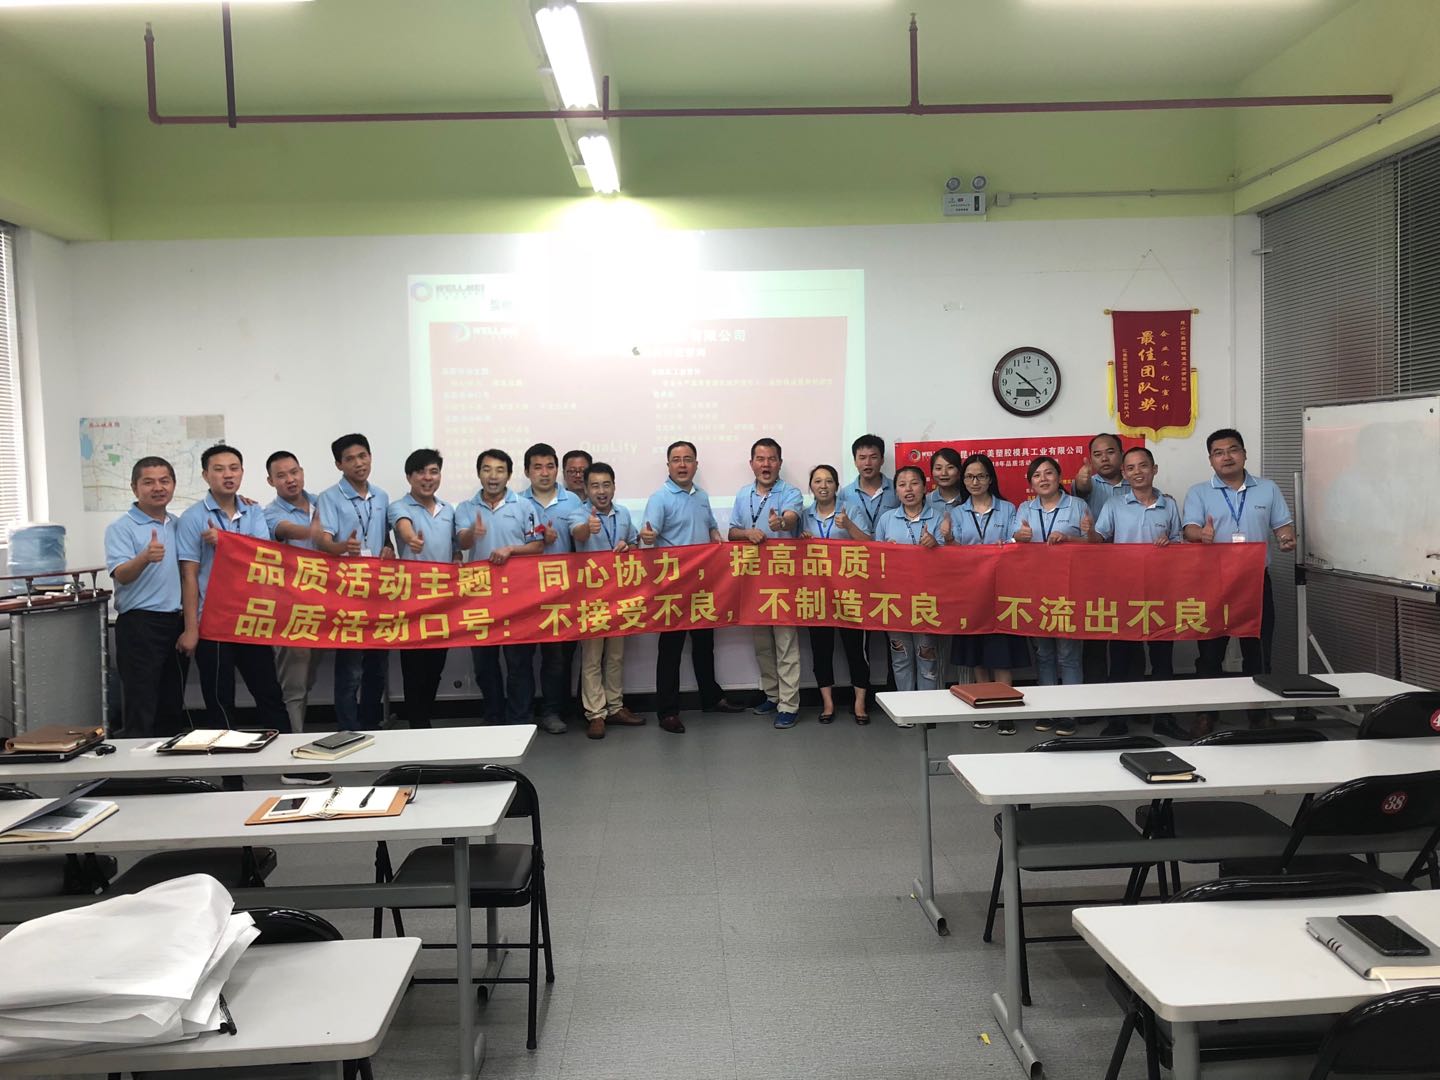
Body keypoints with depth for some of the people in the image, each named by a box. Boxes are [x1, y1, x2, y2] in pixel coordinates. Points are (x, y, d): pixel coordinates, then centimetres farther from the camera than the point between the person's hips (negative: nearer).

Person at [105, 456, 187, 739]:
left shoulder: (179, 525, 13)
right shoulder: (121, 528, -4)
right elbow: (121, 575, -16)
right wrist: (145, 557, -35)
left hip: (177, 622, 6)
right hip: (140, 623, -6)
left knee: (173, 706, 13)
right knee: (141, 708, -4)